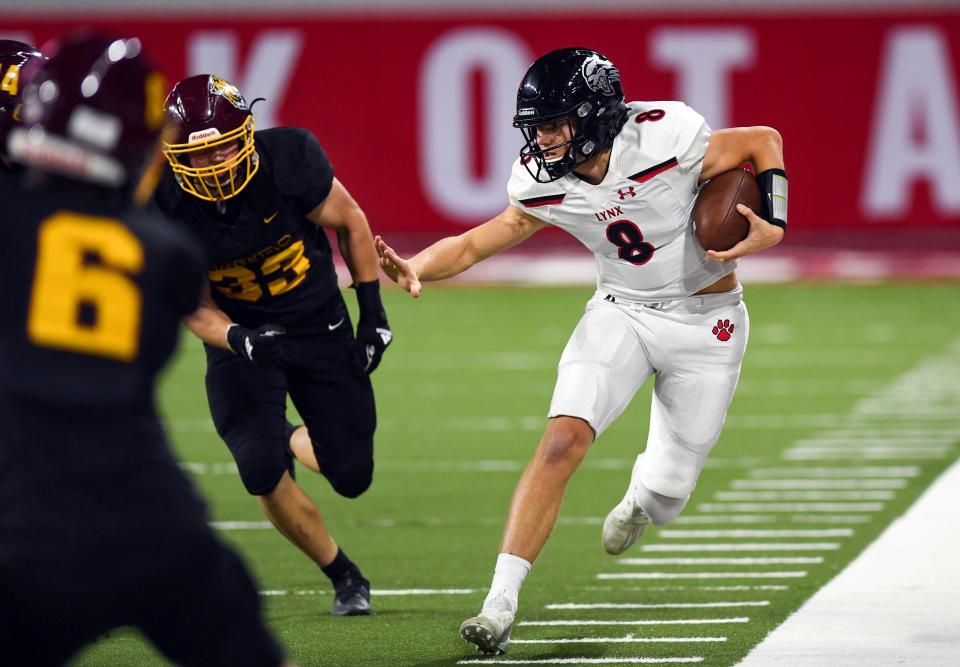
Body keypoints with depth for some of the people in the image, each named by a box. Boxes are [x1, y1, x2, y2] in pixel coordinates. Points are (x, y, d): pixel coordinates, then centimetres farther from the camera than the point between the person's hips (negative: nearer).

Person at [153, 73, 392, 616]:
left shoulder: (289, 160, -26)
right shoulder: (163, 205, -23)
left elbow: (350, 223, -6)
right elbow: (193, 305, -11)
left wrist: (374, 313, -3)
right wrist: (239, 340, -31)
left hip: (319, 326, 0)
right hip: (239, 333, 0)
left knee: (351, 475, 1)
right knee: (264, 473, -19)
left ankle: (289, 441, 39)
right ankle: (344, 576, 7)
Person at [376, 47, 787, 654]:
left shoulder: (666, 141, -26)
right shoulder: (546, 185, -12)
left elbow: (764, 142, -10)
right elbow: (477, 243, -3)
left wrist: (772, 228, -23)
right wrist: (417, 268, -22)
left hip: (704, 322, -2)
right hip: (622, 313, 2)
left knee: (665, 499, 3)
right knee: (563, 439, -22)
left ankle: (644, 496, 45)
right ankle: (501, 603, -21)